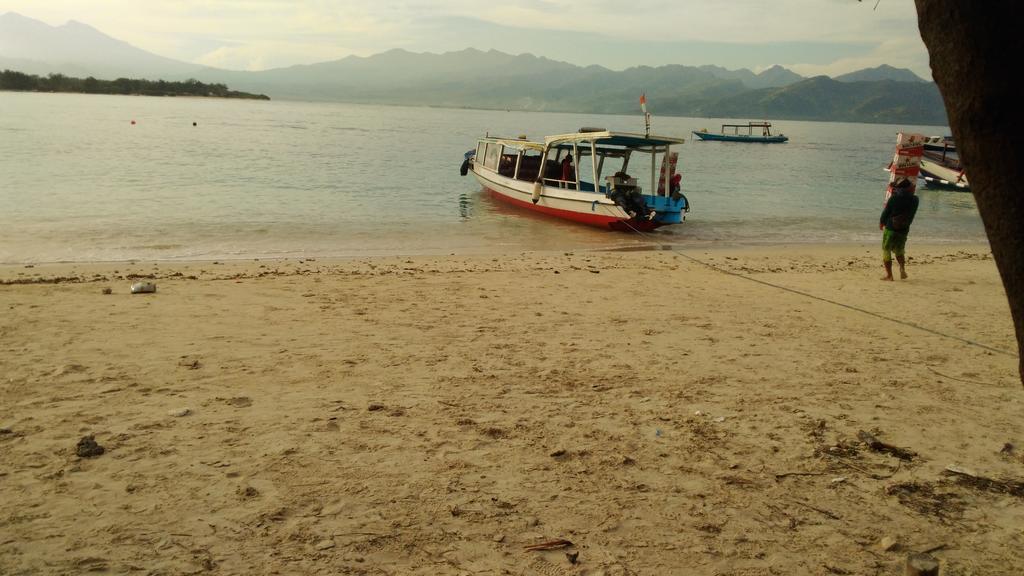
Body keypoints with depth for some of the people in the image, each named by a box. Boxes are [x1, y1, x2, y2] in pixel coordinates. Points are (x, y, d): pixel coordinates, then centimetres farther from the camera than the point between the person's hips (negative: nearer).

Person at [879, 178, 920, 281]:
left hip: (890, 229, -3)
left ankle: (889, 275, 3)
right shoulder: (915, 200, -2)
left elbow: (886, 211, -4)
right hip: (904, 230, 4)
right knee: (899, 250, 23)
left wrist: (881, 223, 13)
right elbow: (911, 215, 10)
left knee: (886, 250, 7)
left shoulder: (894, 197, -10)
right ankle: (902, 268, 1)